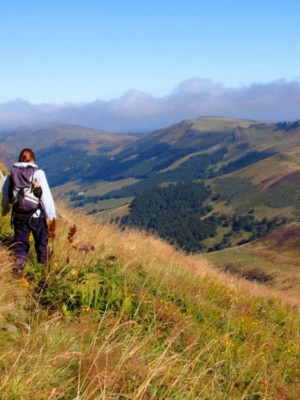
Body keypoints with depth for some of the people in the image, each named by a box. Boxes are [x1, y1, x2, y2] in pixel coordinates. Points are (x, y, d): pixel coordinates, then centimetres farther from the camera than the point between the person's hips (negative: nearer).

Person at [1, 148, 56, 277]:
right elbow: (46, 195, -13)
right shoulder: (38, 173, -9)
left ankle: (19, 264, -10)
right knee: (41, 242, 15)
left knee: (20, 243, 10)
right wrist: (51, 215, -10)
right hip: (37, 215, -2)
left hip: (19, 216, 2)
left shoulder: (12, 174, 1)